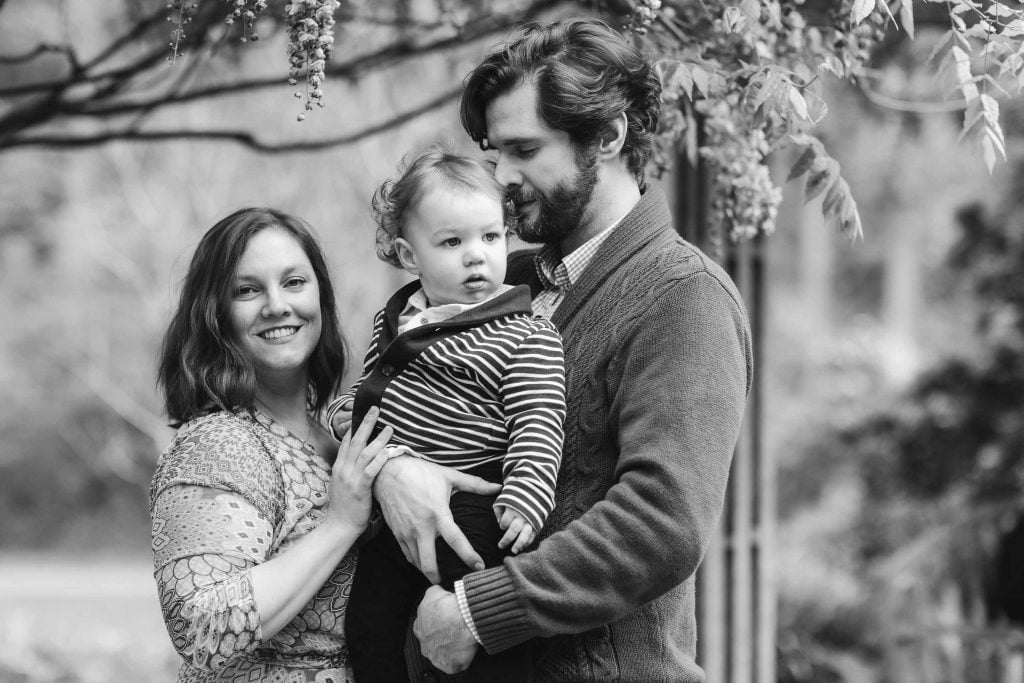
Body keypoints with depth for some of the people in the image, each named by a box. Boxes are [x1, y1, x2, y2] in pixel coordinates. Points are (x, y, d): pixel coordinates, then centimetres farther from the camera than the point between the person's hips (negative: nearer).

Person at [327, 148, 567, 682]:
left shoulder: (528, 338, -7)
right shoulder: (394, 319, 13)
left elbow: (537, 425, -15)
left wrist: (525, 494, -29)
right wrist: (347, 409, 7)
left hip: (473, 518, -7)